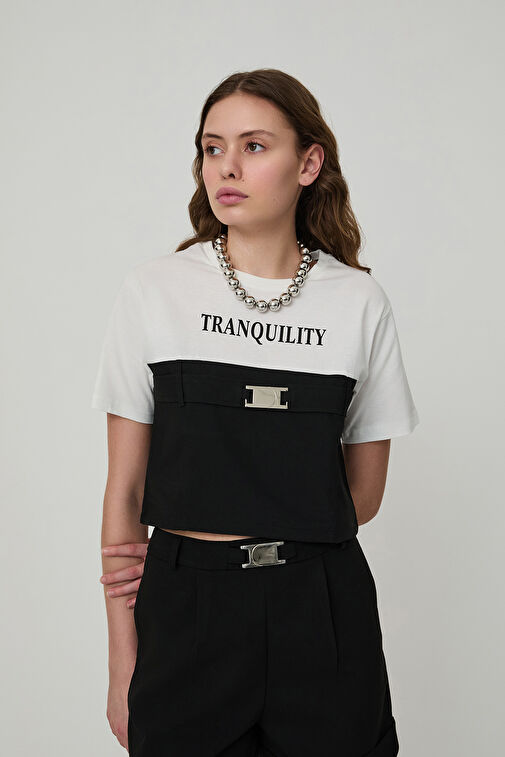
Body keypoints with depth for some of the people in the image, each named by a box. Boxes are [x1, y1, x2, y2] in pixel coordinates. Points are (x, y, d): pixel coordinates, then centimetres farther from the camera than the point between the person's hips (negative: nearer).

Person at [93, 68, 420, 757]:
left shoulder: (361, 303, 0)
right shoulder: (153, 290, -2)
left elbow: (362, 494, 6)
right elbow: (125, 490, 0)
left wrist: (227, 539, -3)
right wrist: (124, 667, -1)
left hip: (324, 615, 1)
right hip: (185, 617, 0)